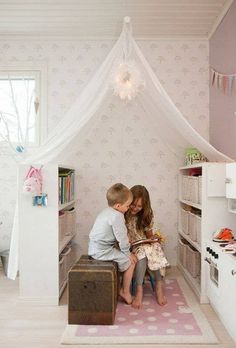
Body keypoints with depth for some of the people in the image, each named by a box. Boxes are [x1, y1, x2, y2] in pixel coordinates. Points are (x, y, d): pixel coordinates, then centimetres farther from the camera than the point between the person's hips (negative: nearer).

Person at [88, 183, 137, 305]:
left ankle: (123, 289, 28)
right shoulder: (117, 216, -19)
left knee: (128, 257, 23)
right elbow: (122, 238, -16)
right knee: (131, 261, 1)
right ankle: (125, 292, 13)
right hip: (103, 251, -10)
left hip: (94, 248, 10)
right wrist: (128, 253, -2)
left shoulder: (106, 212, 12)